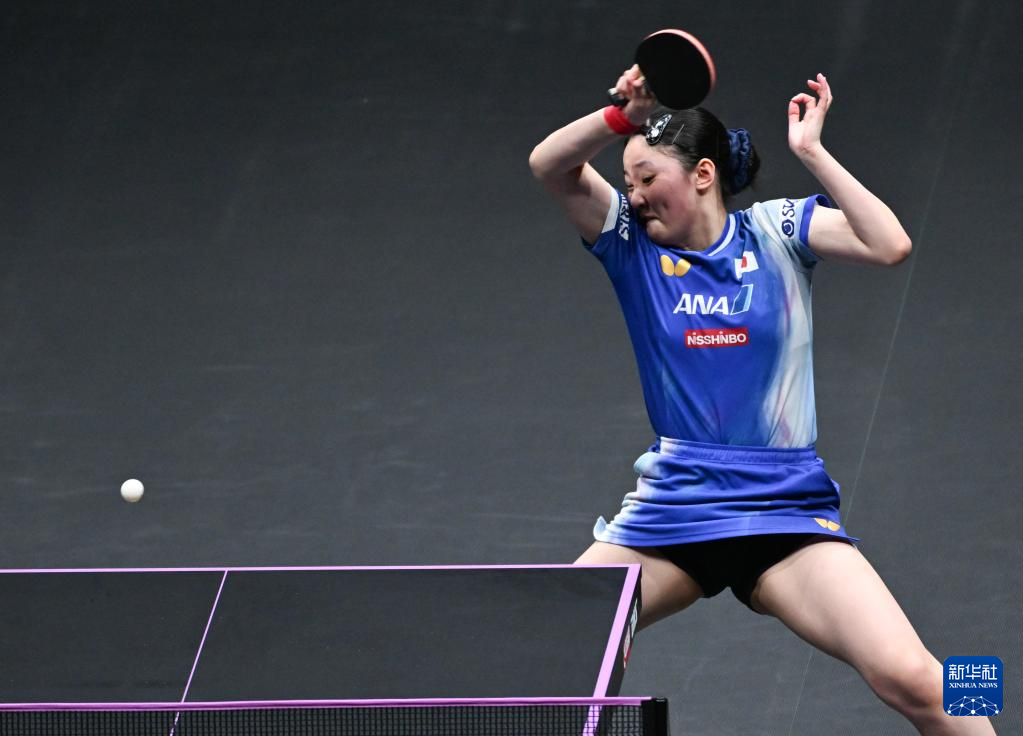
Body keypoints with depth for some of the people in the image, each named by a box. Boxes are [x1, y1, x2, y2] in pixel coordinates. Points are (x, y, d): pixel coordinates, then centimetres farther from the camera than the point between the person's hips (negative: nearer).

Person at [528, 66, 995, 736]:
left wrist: (811, 151, -12)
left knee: (911, 679, -21)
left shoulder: (778, 230, 2)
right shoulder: (633, 243, 5)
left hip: (785, 508, -2)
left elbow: (889, 245, -14)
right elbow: (550, 165, -10)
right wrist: (625, 116, -26)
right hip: (670, 504, 2)